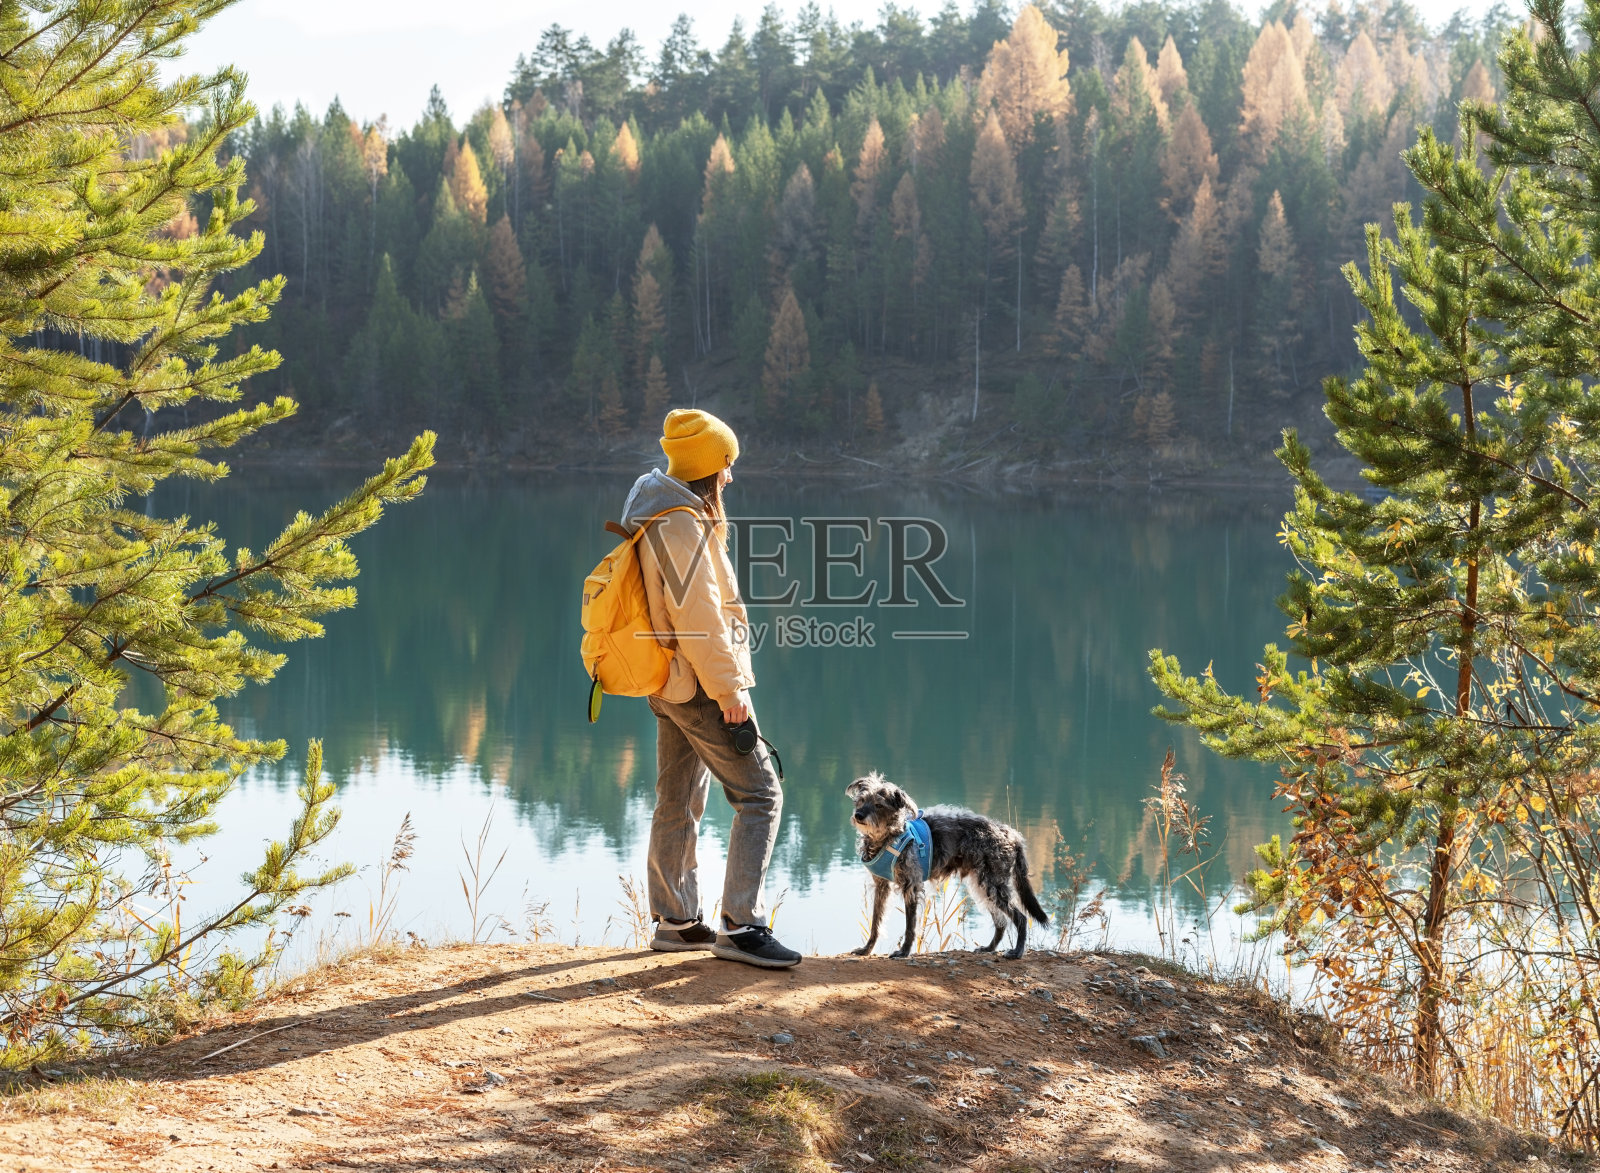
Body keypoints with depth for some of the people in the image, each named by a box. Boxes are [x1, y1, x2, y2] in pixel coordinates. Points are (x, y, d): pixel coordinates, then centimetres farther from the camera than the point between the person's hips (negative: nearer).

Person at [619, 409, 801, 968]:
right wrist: (730, 690, -20)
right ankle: (741, 924, -12)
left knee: (680, 801, 16)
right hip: (699, 685, -11)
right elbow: (697, 616, -23)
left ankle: (674, 922, 23)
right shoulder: (681, 525, -19)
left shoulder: (658, 516, 13)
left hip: (670, 686, 11)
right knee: (759, 795, -8)